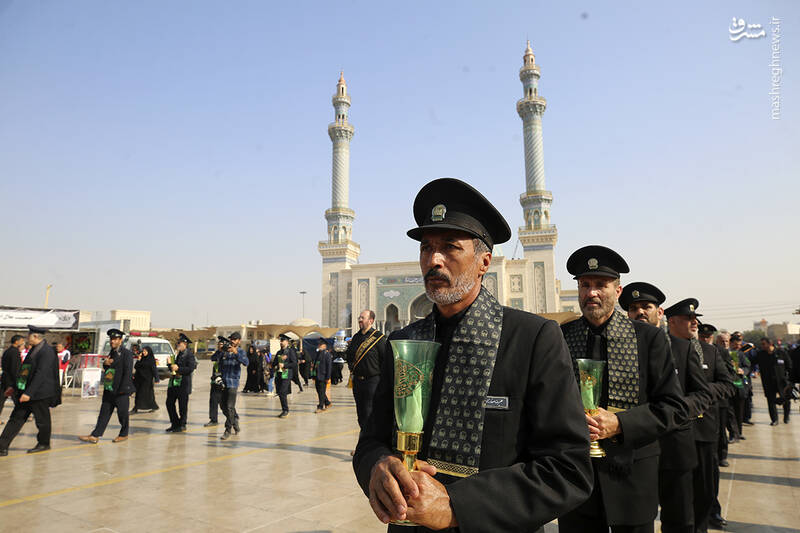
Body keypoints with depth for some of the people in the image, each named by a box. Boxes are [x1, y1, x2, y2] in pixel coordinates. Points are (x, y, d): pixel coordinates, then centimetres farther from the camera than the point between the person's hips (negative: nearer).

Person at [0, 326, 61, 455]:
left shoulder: (47, 352, -19)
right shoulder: (34, 349, 10)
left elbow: (41, 374, -24)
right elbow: (24, 369, 18)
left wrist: (29, 393, -25)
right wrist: (14, 386, 20)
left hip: (40, 393, -9)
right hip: (27, 391, 9)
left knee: (42, 420, 7)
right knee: (16, 418, 9)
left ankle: (44, 444, 24)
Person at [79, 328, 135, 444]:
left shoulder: (127, 353, -10)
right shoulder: (111, 353, 15)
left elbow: (128, 372, -14)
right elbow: (106, 370, 21)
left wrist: (123, 389, -17)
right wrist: (105, 364, -3)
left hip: (121, 390, -7)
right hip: (109, 389, 7)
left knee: (122, 412, 2)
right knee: (104, 412, 6)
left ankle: (124, 434, 17)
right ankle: (95, 436, 6)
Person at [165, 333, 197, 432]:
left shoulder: (189, 355, -10)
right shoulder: (179, 354, 17)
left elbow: (190, 369, -19)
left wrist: (178, 369, -21)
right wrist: (170, 365, 3)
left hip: (183, 384, -9)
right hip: (174, 383, 9)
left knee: (182, 406, 0)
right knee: (169, 403, 10)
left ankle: (182, 425, 13)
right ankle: (175, 423, 23)